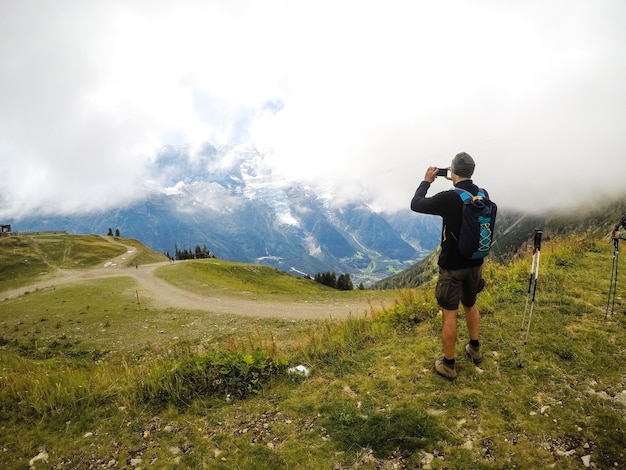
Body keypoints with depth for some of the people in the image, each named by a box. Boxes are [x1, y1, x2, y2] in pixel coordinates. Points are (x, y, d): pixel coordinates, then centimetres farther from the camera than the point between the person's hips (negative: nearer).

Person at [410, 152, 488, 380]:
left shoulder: (448, 198, -24)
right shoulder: (483, 195, -4)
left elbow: (415, 204, -11)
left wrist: (426, 181, 1)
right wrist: (458, 182, 17)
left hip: (452, 266, -6)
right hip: (475, 262, 6)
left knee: (449, 314, 5)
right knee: (470, 305, 26)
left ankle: (448, 365, 16)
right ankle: (475, 349, 43)